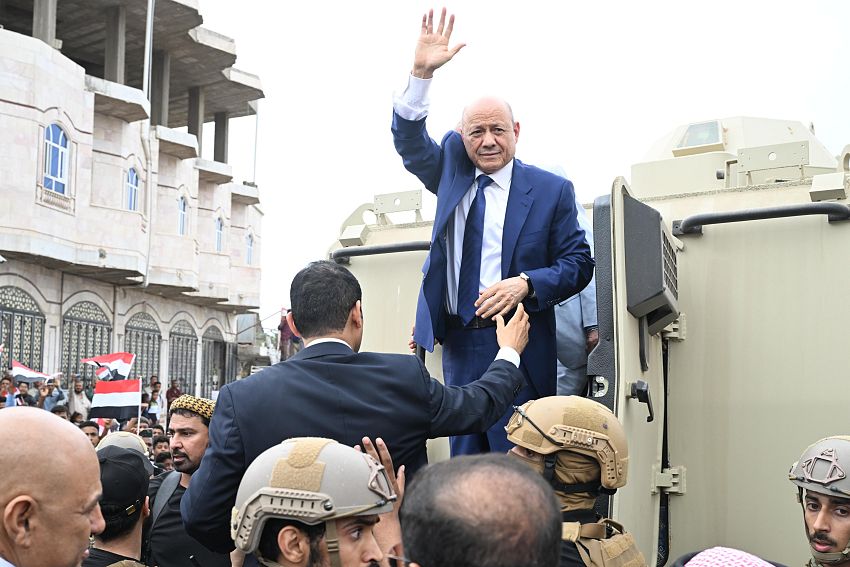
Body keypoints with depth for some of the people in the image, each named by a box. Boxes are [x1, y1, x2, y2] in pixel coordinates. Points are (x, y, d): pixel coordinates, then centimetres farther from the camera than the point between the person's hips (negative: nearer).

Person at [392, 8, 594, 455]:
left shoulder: (552, 190, -1)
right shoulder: (453, 169, 10)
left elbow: (578, 263, -1)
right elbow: (409, 142, 1)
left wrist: (525, 284, -19)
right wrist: (421, 74, -12)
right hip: (459, 345, 4)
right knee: (464, 456, 10)